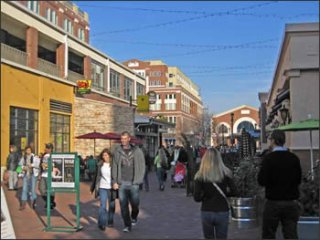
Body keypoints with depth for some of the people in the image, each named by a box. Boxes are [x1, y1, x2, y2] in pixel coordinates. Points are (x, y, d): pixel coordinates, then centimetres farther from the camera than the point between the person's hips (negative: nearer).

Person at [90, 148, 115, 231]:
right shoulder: (99, 165, 3)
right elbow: (96, 176, 11)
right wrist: (92, 187, 15)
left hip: (111, 187, 0)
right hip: (102, 187, 0)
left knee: (111, 205, 10)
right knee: (102, 205, -6)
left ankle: (110, 222, 26)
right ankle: (102, 224, -3)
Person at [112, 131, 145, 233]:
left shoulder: (137, 151, 1)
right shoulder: (117, 151, 5)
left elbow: (142, 166, 3)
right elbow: (114, 167, 7)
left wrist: (138, 180, -3)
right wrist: (114, 181, 0)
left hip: (133, 183, -1)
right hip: (122, 183, 1)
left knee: (135, 203, 2)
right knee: (123, 205, 1)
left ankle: (134, 217, 33)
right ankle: (127, 225, 12)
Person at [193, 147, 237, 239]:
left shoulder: (200, 176, -8)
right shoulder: (226, 173, -6)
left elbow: (197, 198, -10)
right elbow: (234, 192, -4)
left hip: (206, 213, 0)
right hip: (222, 212, 0)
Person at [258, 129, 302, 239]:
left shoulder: (268, 158, -12)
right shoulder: (294, 158, -1)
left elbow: (262, 181, -14)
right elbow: (298, 180, 7)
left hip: (273, 202, -3)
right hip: (292, 203, 3)